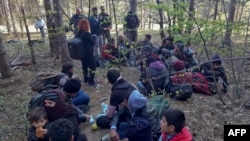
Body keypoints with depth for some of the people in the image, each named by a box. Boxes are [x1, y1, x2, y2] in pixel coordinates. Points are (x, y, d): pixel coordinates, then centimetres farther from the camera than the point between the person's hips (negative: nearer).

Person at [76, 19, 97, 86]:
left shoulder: (78, 34, 0)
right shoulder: (86, 34, -23)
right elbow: (93, 42, -15)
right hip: (88, 53, -7)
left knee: (84, 66, 21)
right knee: (92, 67, 5)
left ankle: (86, 79, 36)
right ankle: (91, 81, 7)